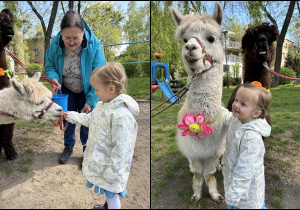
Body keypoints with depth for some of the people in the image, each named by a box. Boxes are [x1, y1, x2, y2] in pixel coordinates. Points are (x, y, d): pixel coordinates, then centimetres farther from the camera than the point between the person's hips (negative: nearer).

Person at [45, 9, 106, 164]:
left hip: (87, 91, -2)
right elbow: (50, 65, -4)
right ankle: (68, 147, 40)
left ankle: (87, 150, 33)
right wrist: (53, 78, -27)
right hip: (67, 90, 2)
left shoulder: (94, 44, -29)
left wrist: (91, 101, -23)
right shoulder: (56, 43, -22)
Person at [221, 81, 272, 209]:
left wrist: (233, 193, -26)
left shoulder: (252, 137, -35)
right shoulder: (235, 120, -9)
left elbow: (245, 171, -32)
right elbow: (226, 116, 18)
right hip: (232, 178, 8)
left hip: (247, 186, -8)